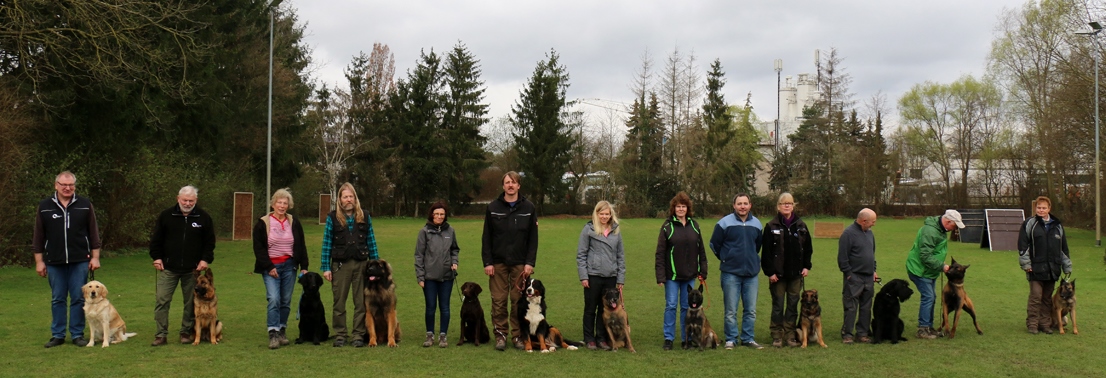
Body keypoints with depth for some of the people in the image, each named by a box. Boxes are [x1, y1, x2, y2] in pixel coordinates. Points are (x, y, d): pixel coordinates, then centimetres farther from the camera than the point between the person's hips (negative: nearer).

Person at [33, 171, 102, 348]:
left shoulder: (85, 205, 3)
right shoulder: (45, 207, 3)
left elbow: (93, 233, 4)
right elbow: (38, 237, 5)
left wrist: (95, 257, 0)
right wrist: (39, 261, 2)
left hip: (79, 261, -1)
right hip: (54, 262, 1)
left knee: (78, 298, 3)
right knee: (57, 299, 8)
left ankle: (77, 334, 12)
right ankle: (57, 335, 16)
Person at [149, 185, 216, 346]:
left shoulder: (203, 218, 2)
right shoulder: (166, 216, 2)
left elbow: (209, 242, 6)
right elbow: (156, 239, 8)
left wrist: (205, 259, -4)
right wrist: (157, 257, -1)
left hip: (192, 269, 0)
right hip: (168, 268, 0)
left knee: (191, 303, 6)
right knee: (162, 300, -4)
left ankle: (186, 332, 19)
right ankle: (161, 335, 2)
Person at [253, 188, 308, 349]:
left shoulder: (294, 223, 7)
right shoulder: (263, 223, -2)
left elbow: (301, 246, 12)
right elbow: (258, 248, -3)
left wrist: (304, 267, 7)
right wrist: (269, 267, -9)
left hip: (289, 266, 3)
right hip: (270, 267, -3)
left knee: (286, 301, 5)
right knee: (274, 299, -16)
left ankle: (282, 330, 18)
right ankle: (273, 333, -16)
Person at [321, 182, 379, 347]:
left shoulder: (365, 217, 6)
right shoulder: (332, 217, 1)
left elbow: (371, 242, 9)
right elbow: (326, 244, 1)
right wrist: (325, 268, -3)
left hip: (361, 264, 1)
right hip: (340, 265, -1)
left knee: (361, 302, 3)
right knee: (339, 302, 5)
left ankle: (358, 335, 11)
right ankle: (340, 335, 14)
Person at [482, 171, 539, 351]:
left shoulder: (528, 208, 3)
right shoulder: (493, 208, 4)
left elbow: (533, 238, 3)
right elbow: (486, 238, 3)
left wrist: (530, 262, -5)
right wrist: (487, 262, -4)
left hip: (520, 263, 0)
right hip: (498, 263, 0)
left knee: (519, 301, 2)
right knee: (499, 301, 1)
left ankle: (518, 335, 11)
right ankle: (500, 335, 8)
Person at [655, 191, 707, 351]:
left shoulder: (694, 225, 7)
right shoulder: (667, 226, -5)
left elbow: (701, 250, 11)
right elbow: (660, 253, -7)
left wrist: (703, 271, 5)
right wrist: (660, 276, -12)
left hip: (689, 274, 3)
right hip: (672, 275, -3)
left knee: (687, 307, 9)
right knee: (671, 305, -1)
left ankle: (687, 338, 17)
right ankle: (668, 339, 6)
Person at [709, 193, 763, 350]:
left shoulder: (756, 223, 8)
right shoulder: (725, 223, -5)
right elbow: (714, 243, 3)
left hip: (751, 272, 4)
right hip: (731, 272, -4)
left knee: (751, 310, 8)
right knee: (731, 310, 1)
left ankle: (748, 338, 19)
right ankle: (730, 339, 11)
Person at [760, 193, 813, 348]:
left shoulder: (801, 226, 7)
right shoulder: (771, 226, -3)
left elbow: (808, 248, 13)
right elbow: (766, 251, -5)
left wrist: (806, 266, 3)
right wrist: (770, 271, -10)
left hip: (796, 273, 3)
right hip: (778, 274, -3)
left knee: (793, 305, 7)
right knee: (778, 305, 2)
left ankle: (790, 335, 15)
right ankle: (777, 336, 10)